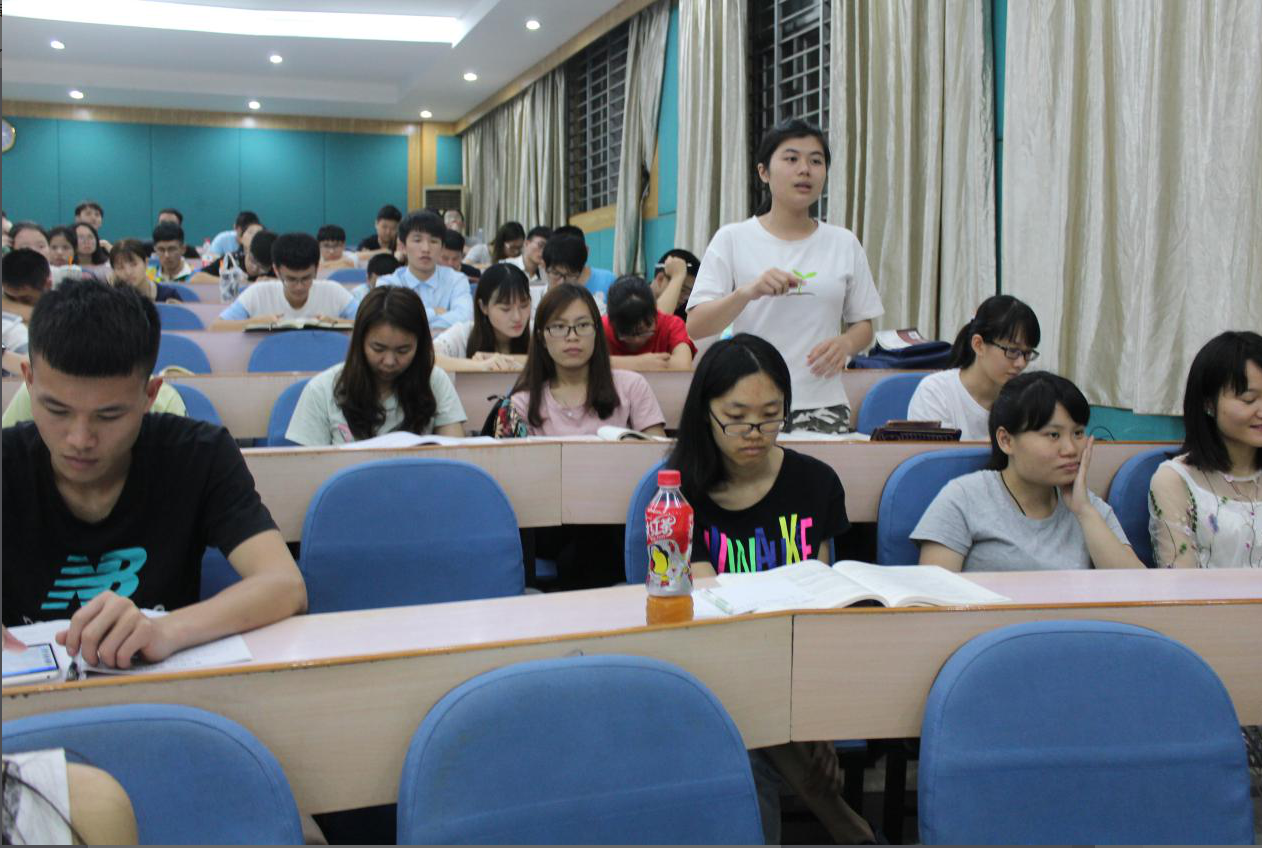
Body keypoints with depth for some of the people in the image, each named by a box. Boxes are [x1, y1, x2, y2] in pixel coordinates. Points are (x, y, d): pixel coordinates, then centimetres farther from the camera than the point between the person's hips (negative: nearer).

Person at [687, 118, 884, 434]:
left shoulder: (844, 244, 9)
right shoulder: (732, 239, 2)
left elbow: (863, 325, 15)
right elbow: (695, 327, -5)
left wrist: (846, 343, -8)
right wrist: (748, 291, -21)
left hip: (823, 406, 2)